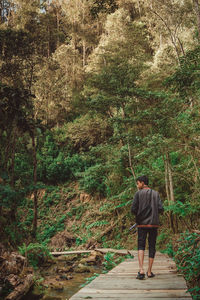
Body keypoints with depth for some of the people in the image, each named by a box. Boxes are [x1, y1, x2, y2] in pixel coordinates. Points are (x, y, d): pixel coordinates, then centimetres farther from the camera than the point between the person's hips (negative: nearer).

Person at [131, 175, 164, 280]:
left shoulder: (138, 193, -3)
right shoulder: (156, 194, 6)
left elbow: (133, 209, -7)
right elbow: (161, 209, -2)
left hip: (142, 224, -2)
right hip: (154, 224, 2)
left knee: (141, 246, 2)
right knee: (152, 247, 9)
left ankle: (141, 270, -14)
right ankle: (149, 271, 10)